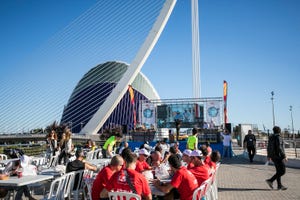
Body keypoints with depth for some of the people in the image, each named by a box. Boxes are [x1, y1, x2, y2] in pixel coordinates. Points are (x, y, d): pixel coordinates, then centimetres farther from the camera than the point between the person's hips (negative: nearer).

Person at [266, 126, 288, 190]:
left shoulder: (271, 138, 9)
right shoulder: (278, 138, -16)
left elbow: (268, 148, 14)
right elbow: (279, 148, -23)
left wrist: (269, 156, 22)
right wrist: (284, 156, -20)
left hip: (273, 156, 9)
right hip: (278, 157, -9)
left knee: (279, 171, 15)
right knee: (282, 171, -2)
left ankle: (279, 185, 18)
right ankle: (270, 180, -9)